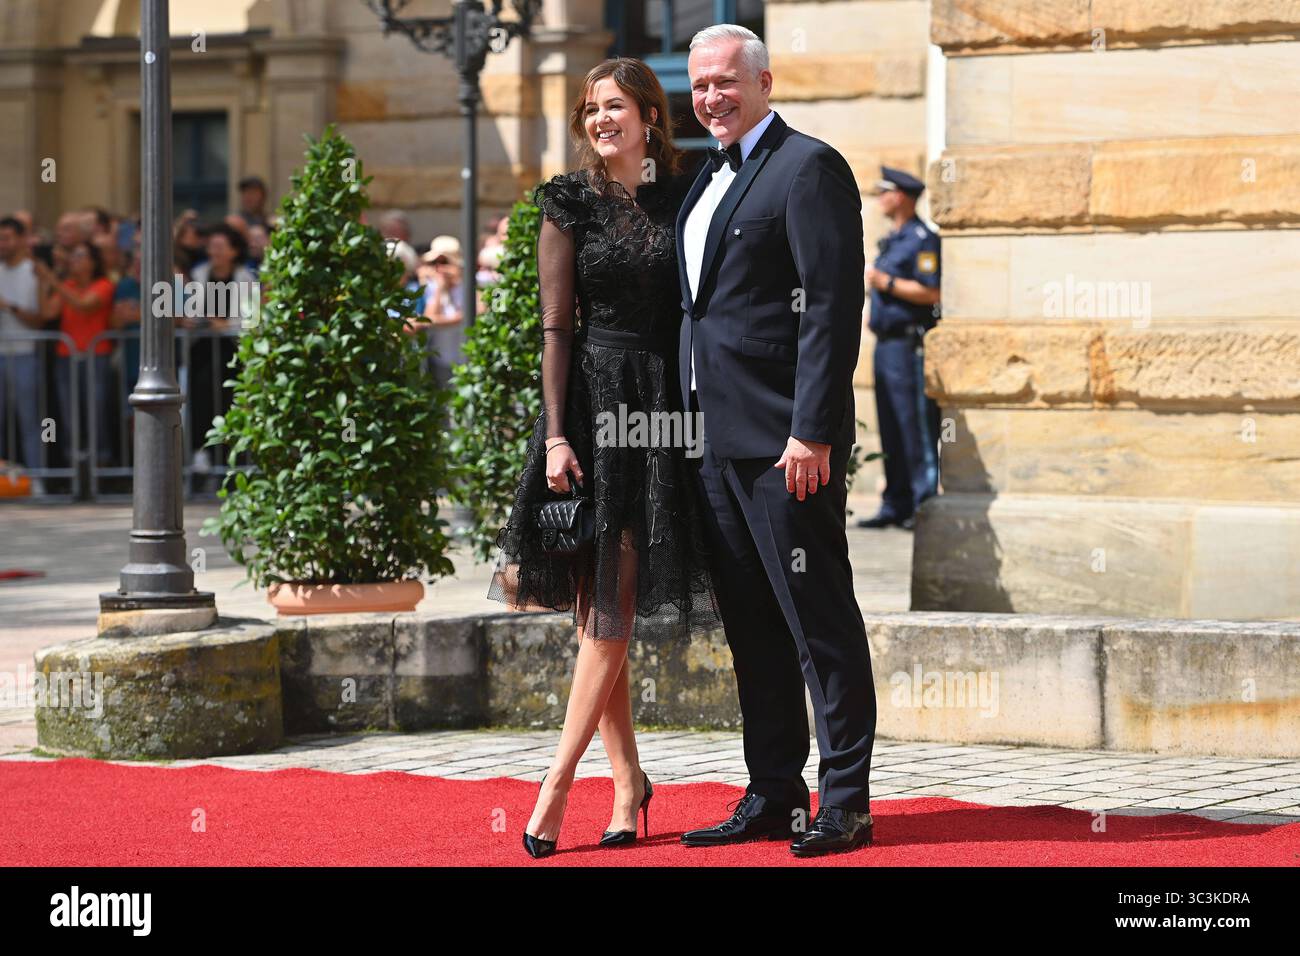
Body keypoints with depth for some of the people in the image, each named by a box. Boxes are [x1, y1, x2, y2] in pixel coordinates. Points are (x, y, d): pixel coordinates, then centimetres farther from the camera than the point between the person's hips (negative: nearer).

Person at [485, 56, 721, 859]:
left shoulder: (683, 200, 6)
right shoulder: (571, 205, 2)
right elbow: (556, 328, -2)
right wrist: (556, 435, -9)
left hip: (665, 405, 1)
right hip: (592, 401, 0)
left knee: (611, 607, -4)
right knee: (599, 605, 2)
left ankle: (560, 779, -2)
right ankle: (628, 781, 10)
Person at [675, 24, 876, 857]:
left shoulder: (809, 167, -8)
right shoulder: (711, 180, 19)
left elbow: (834, 308, -15)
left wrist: (811, 432, -21)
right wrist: (699, 428, 14)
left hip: (785, 441, -9)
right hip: (719, 440, 9)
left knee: (820, 621, -4)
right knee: (751, 625, 11)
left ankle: (845, 803, 1)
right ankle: (773, 797, 18)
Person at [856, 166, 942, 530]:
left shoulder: (922, 239, -10)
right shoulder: (891, 241, 20)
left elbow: (931, 292, -19)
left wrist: (885, 282, -17)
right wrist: (877, 316, 15)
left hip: (908, 346, -10)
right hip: (886, 345, 10)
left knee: (918, 431, -9)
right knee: (891, 432, 9)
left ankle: (924, 504, -9)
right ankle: (896, 506, 12)